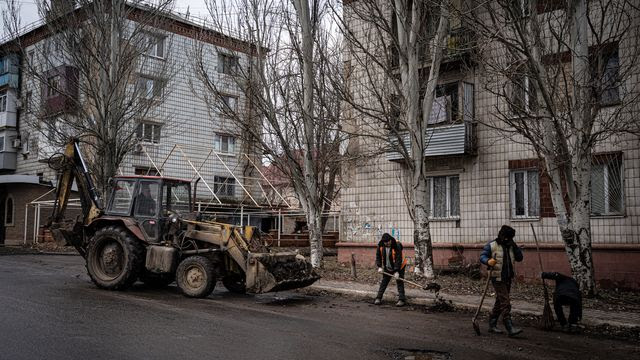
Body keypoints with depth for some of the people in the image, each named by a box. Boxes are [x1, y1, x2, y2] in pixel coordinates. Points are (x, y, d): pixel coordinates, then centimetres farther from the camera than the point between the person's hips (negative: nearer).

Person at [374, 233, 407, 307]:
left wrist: (396, 271, -28)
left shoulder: (397, 246, -27)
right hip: (387, 268, 5)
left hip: (399, 267, -5)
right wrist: (379, 267, -8)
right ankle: (378, 298, 13)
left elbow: (398, 259, -26)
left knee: (400, 283, -7)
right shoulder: (380, 245, -13)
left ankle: (402, 300, -3)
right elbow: (378, 256, 1)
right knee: (383, 283, 7)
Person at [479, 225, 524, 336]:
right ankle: (510, 328, -14)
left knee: (499, 302, 14)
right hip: (497, 278, -7)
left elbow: (519, 258, 8)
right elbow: (482, 256, -5)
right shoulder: (492, 245, -4)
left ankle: (492, 325, 24)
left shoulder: (510, 247, 12)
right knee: (505, 303, -13)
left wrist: (514, 246, -4)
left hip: (508, 278, 7)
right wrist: (488, 261, -27)